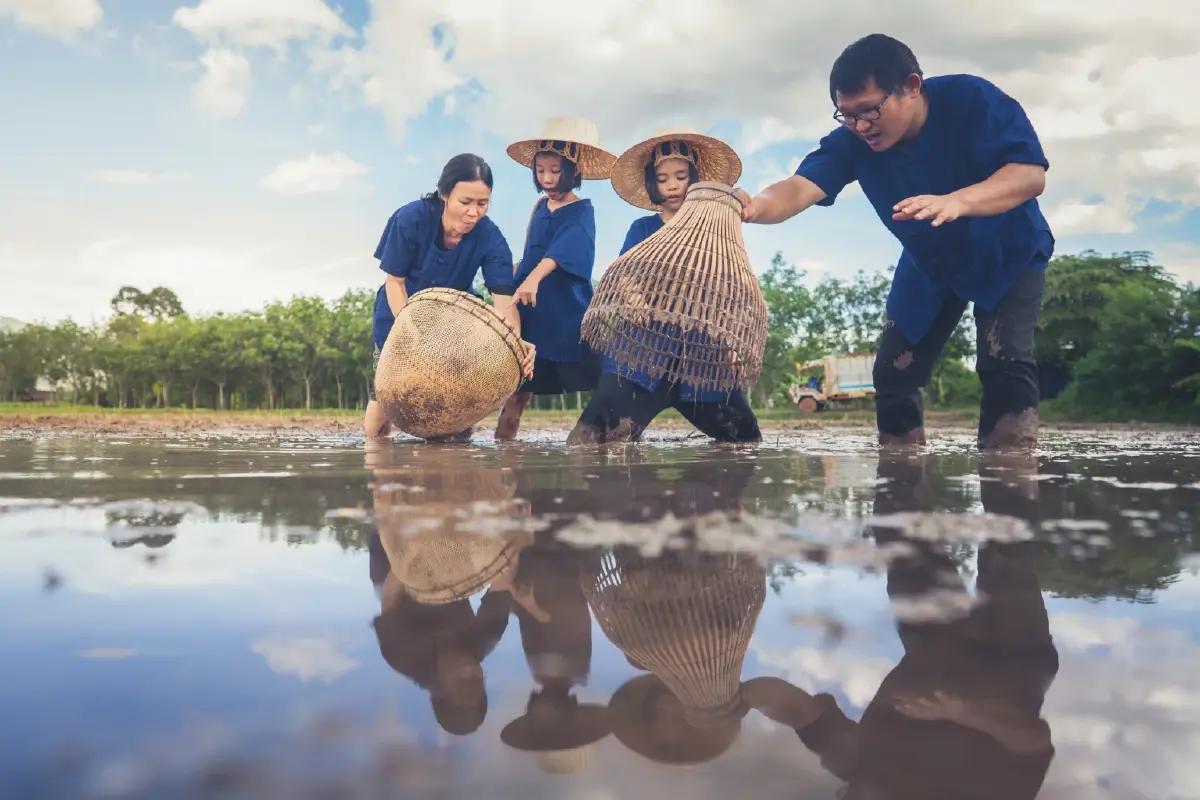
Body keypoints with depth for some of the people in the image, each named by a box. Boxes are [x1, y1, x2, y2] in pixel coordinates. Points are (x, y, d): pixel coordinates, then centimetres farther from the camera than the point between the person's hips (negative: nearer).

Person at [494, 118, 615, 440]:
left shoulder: (581, 212, -9)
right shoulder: (541, 207, 10)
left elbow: (561, 250, -29)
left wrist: (534, 278, -42)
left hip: (568, 311, -6)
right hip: (533, 309, 6)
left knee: (597, 382, -5)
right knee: (519, 381, 7)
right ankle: (503, 437, 12)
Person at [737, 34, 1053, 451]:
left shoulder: (972, 99, -29)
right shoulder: (851, 141, -21)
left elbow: (1031, 173, -38)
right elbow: (800, 187, -37)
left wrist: (956, 202, -57)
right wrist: (759, 205, -62)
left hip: (1008, 253, -4)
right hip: (929, 265, 4)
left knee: (1004, 361, -21)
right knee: (893, 375, 0)